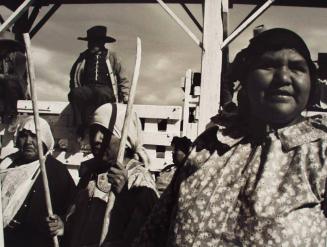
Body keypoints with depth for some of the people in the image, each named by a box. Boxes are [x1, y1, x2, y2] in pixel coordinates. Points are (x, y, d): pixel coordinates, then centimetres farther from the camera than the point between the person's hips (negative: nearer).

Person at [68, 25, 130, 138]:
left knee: (100, 93, -39)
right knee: (75, 93, -32)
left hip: (106, 90, -2)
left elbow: (123, 80, 15)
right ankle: (81, 129, -29)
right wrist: (73, 92, 11)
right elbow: (74, 77, 28)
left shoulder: (111, 57, 16)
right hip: (87, 90, 2)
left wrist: (126, 97, 3)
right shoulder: (83, 58, 21)